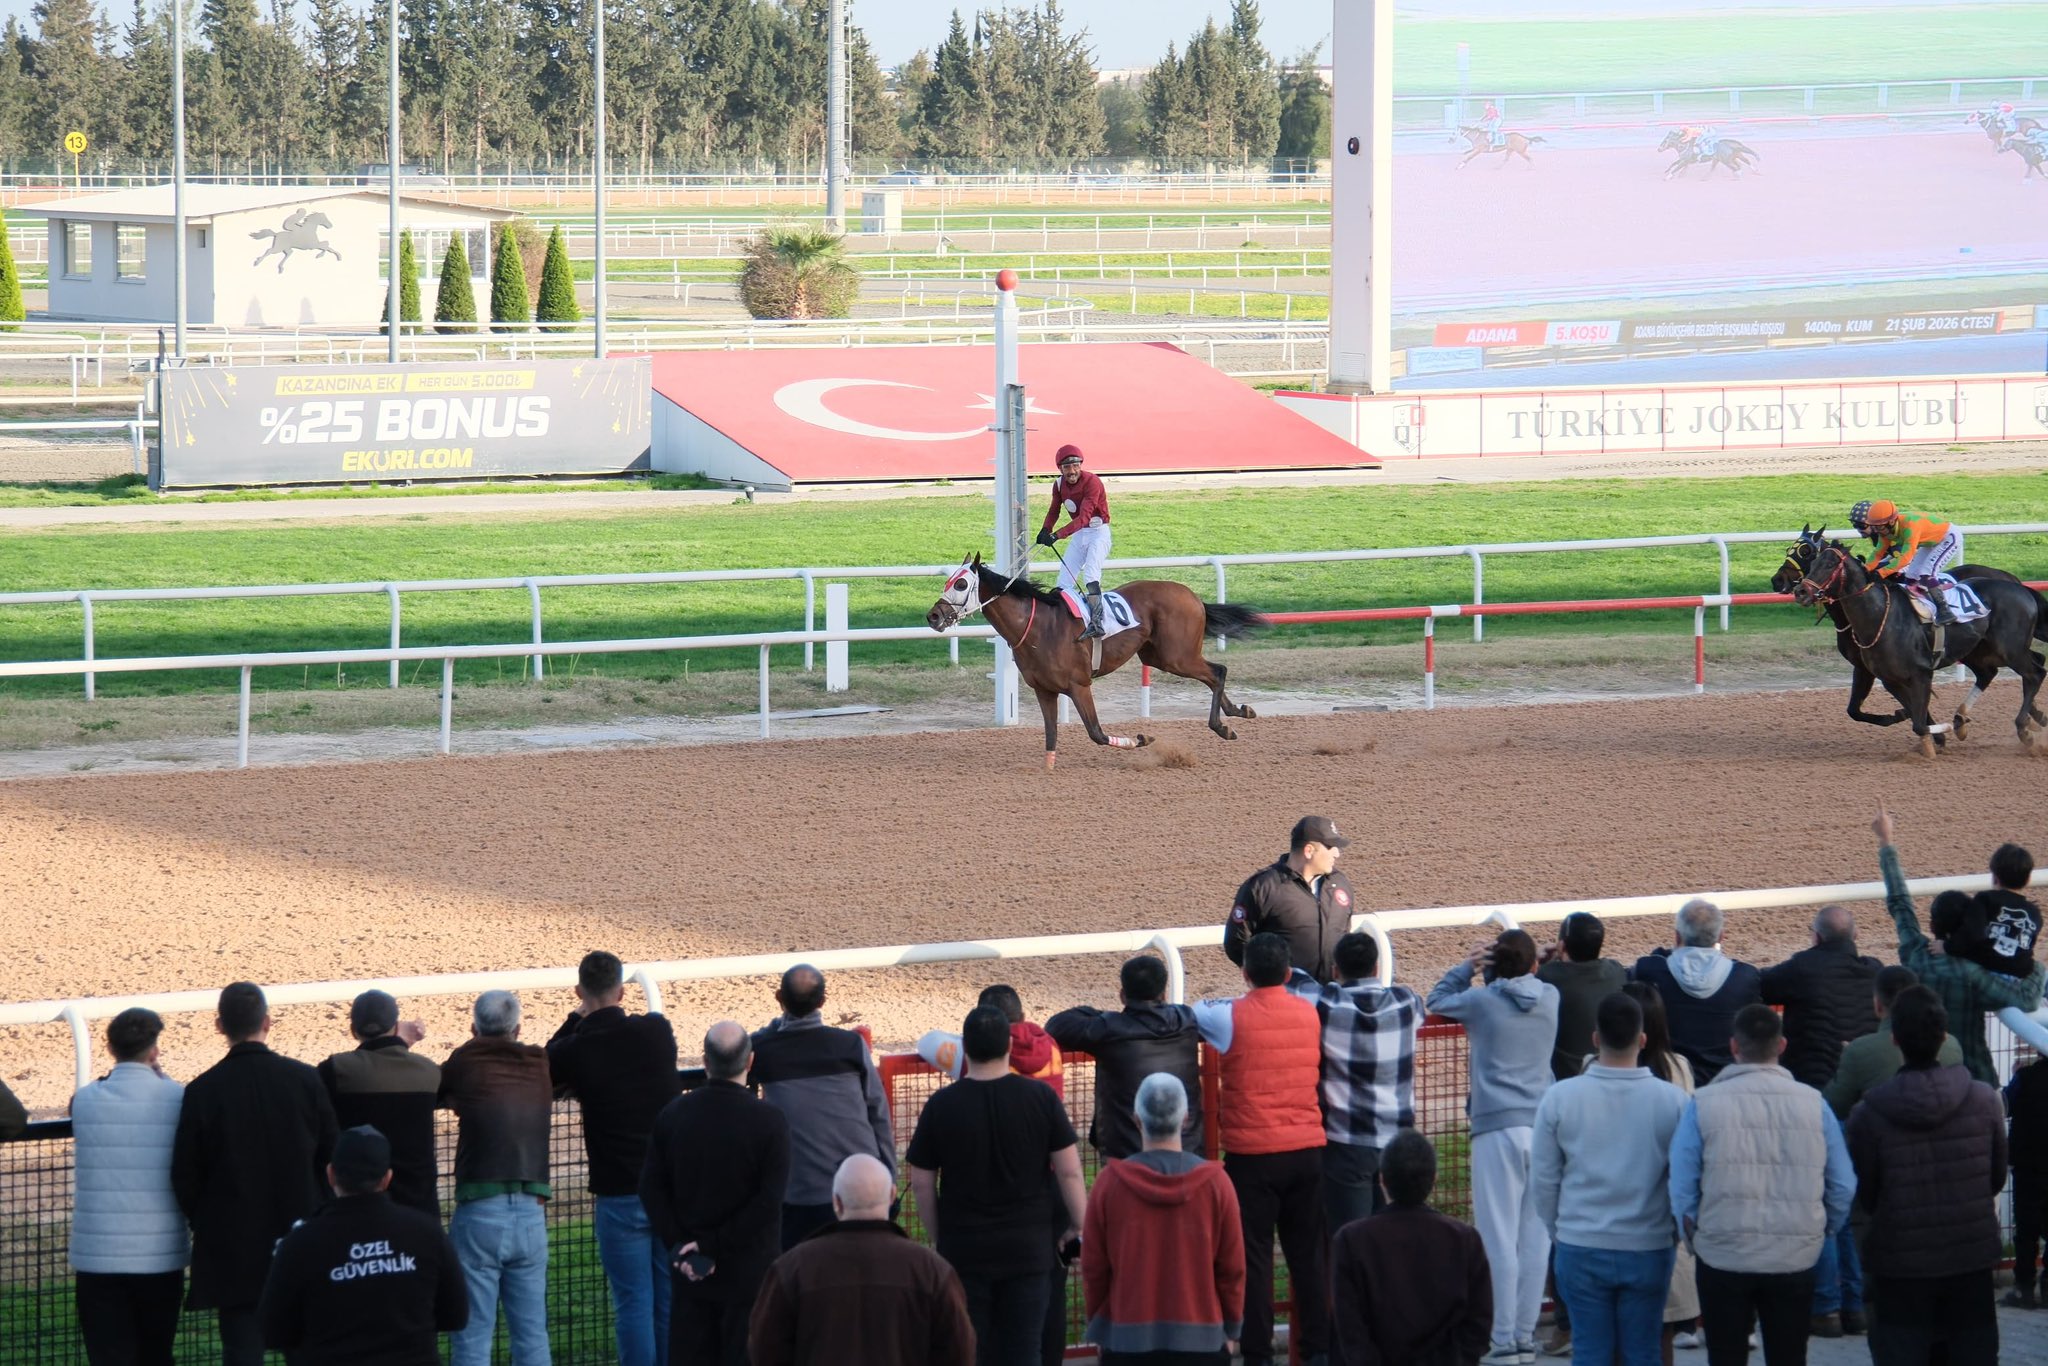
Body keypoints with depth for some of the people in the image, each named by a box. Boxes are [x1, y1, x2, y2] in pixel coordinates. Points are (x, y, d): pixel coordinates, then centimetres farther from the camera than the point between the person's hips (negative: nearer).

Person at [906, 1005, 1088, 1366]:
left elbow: (921, 1183, -1)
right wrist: (1080, 1225, 7)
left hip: (963, 1250, -1)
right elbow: (1069, 1172, -6)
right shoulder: (1040, 1097, -7)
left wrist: (938, 1237, 12)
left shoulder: (941, 1105, -7)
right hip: (1028, 1247, 1)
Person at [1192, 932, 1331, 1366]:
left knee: (1253, 1255, 2)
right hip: (1307, 1149, 4)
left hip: (1252, 1152, -4)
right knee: (1309, 1252, 11)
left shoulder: (1231, 1017, -9)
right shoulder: (1309, 1014, 3)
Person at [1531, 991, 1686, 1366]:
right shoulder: (1672, 1100, -9)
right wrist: (1677, 1230, 15)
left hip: (1581, 1250, 0)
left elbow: (1543, 1179, 0)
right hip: (1649, 1250, 0)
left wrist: (1556, 1230, 17)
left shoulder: (1560, 1098, -7)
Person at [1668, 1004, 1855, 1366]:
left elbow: (1682, 1189, -6)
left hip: (1723, 1257, -1)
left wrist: (1694, 1237, 11)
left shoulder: (1702, 1105, -8)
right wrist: (1820, 1235, 16)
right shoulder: (1814, 1105, -3)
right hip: (1796, 1259, 1)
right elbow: (1843, 1188, 0)